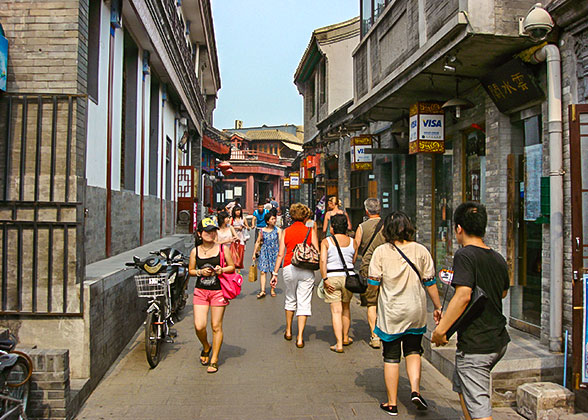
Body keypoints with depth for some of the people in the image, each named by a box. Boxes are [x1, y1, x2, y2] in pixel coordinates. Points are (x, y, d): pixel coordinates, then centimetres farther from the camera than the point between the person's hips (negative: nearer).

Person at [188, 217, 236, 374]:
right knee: (199, 326, -5)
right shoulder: (195, 251, 4)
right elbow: (190, 270, 12)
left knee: (216, 327, 3)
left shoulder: (223, 248, 0)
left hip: (218, 291, -1)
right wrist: (200, 272, -8)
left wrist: (221, 270, -14)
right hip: (200, 291, 2)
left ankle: (214, 360, 18)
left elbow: (232, 267, 5)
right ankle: (206, 347, 28)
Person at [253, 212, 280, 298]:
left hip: (274, 252, 0)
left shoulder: (277, 230, -1)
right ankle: (262, 291, -7)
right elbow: (258, 242, 10)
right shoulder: (263, 230, 2)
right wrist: (254, 253, 9)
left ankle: (272, 290, 20)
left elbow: (280, 243, -1)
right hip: (264, 252, 1)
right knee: (263, 272, -8)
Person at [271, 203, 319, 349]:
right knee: (304, 303, 3)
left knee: (290, 299, 20)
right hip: (306, 270, -2)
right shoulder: (311, 231, 3)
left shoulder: (286, 231, 7)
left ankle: (288, 331, 32)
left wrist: (275, 273, 6)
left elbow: (280, 254, 3)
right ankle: (300, 338, 1)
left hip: (289, 268, 2)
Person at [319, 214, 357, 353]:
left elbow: (323, 261, -14)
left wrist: (325, 279, -13)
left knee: (336, 311, 0)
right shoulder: (352, 242, 5)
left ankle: (339, 344, -3)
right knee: (345, 308, 20)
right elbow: (353, 261, 8)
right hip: (349, 276, 3)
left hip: (332, 278, -3)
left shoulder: (326, 241, -5)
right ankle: (345, 338, 32)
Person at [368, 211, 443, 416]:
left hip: (391, 311, -2)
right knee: (413, 351, 21)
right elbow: (430, 282, 0)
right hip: (416, 310, 2)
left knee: (391, 357, 8)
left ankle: (391, 403, 16)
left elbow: (373, 283, -8)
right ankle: (415, 390, 6)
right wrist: (438, 307, 11)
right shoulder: (421, 250, -3)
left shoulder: (381, 251, -8)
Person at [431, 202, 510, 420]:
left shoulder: (465, 255, -17)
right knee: (462, 386, 27)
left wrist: (441, 329, -22)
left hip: (475, 345, -8)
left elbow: (463, 296, -28)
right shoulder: (498, 258, 7)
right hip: (499, 341, 8)